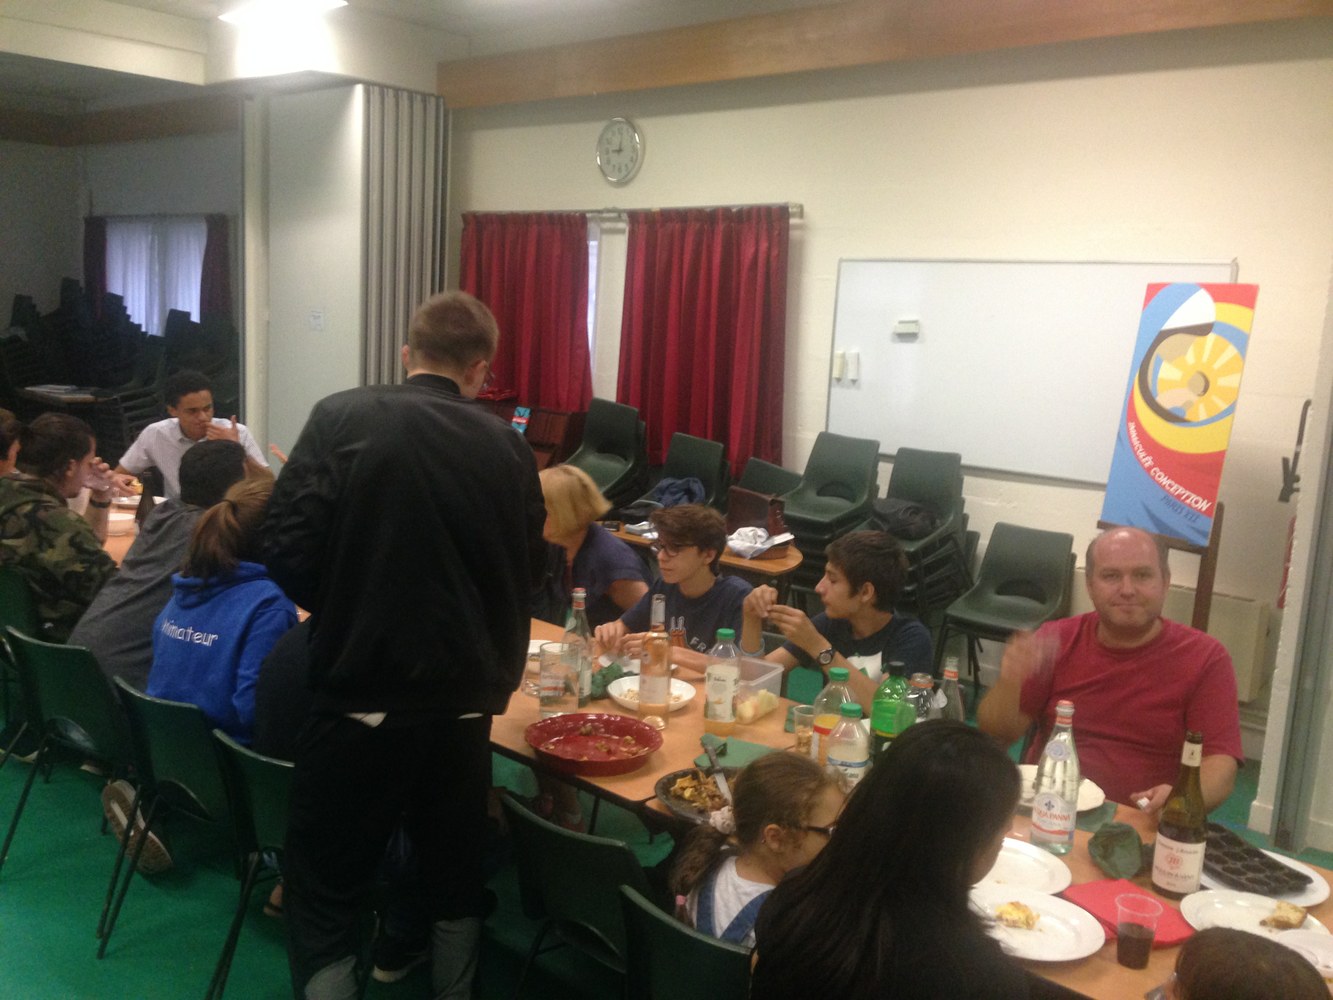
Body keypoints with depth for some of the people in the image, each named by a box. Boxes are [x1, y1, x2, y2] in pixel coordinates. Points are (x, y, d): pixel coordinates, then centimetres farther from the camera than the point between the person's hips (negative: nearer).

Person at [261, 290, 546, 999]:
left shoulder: (342, 417, -8)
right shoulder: (508, 447, 0)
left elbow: (288, 550, -12)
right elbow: (529, 573, 7)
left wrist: (343, 610, 7)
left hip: (360, 694, -3)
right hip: (464, 701, 3)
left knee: (323, 894, 12)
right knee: (454, 880, 23)